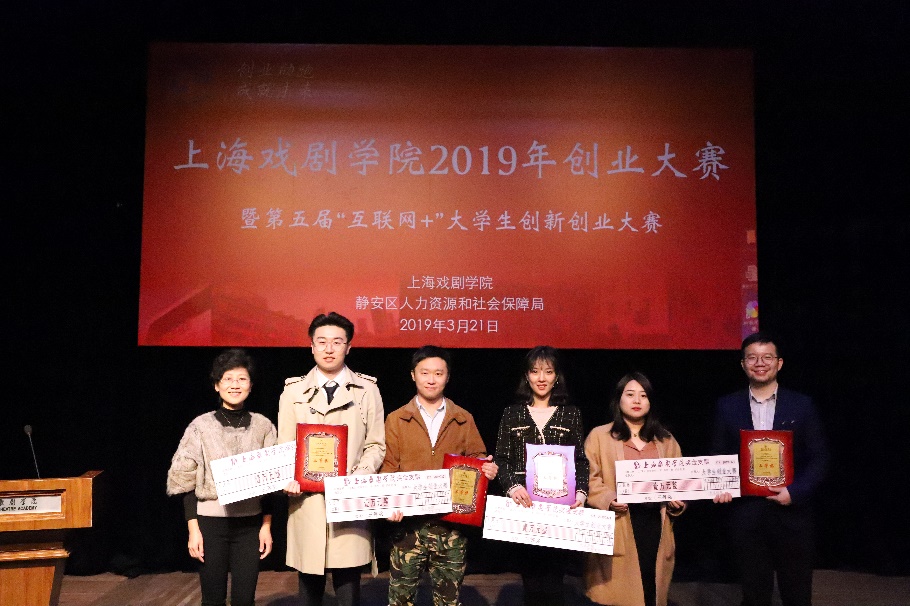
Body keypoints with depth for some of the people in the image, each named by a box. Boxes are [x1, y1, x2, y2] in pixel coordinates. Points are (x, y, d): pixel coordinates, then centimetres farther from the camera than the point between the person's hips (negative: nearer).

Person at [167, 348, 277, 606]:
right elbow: (188, 483, -1)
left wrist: (267, 525, 3)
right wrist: (193, 529, -5)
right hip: (211, 522, -1)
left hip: (250, 523, 1)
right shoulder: (201, 426, -3)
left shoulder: (263, 427, 1)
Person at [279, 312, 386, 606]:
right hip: (307, 501, 1)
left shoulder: (367, 389, 5)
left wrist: (358, 478, -11)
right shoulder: (293, 390, 8)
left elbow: (376, 445, 5)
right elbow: (285, 447, 8)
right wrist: (289, 479, -10)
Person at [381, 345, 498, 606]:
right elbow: (388, 468, 2)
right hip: (408, 521, -1)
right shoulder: (396, 419, 5)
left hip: (452, 523, 1)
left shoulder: (464, 420, 8)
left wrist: (487, 470, -11)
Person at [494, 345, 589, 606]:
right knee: (531, 580, 6)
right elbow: (501, 459, 3)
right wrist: (513, 486, -14)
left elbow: (581, 461, 7)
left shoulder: (571, 415, 9)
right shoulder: (512, 414, 7)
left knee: (553, 581, -3)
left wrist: (581, 491, -9)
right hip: (523, 506, 1)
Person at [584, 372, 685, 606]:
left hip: (655, 523, 4)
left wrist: (678, 502, -1)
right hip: (618, 526, -3)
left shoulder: (666, 440, 15)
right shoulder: (599, 436, 2)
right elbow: (588, 479, -3)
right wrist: (608, 499, -17)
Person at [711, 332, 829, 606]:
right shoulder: (727, 406, 3)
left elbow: (819, 456, -1)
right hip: (745, 515, 1)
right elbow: (717, 456, 7)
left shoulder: (802, 405, 1)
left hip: (791, 514, 0)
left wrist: (796, 491, -14)